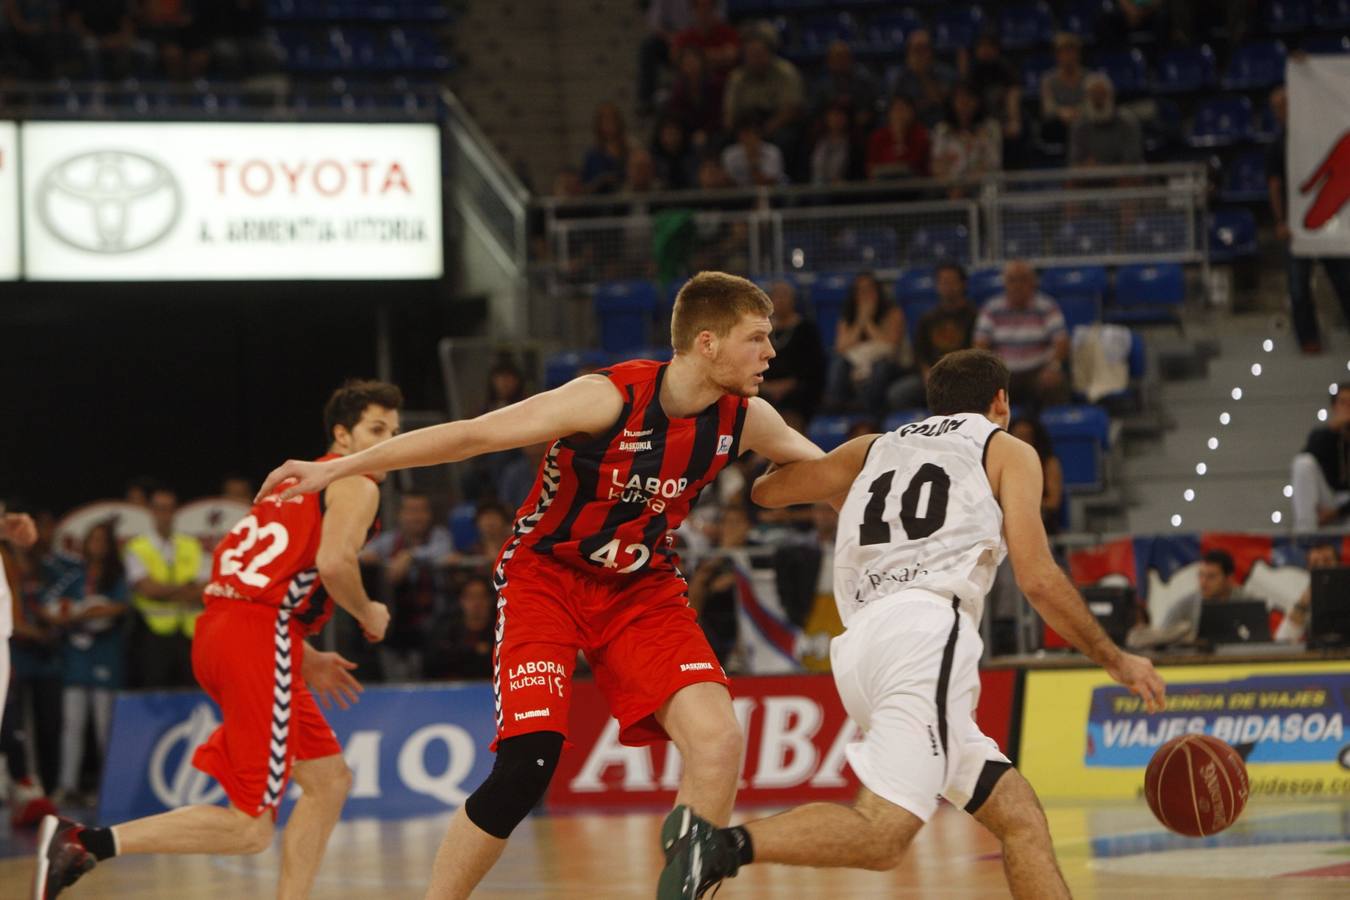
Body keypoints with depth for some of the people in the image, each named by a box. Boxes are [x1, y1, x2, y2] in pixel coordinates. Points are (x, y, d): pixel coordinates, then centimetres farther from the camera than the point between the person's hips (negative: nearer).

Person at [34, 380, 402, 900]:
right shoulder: (356, 485, 0)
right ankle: (82, 842, -17)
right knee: (250, 827, -10)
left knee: (329, 780, 18)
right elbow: (333, 562, -19)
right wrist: (368, 614, 0)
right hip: (259, 640, -10)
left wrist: (306, 660, 26)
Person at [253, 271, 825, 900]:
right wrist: (335, 470, -21)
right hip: (547, 577, -5)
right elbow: (471, 434, -22)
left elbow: (825, 470, 13)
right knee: (527, 765, -21)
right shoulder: (611, 399, -25)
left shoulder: (743, 420, -9)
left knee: (718, 741, -17)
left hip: (641, 588, 5)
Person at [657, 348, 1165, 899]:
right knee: (882, 832, -21)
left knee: (1019, 817, 11)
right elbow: (1037, 579, 6)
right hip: (928, 630, -7)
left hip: (859, 643, 7)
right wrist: (1115, 660, 16)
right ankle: (725, 846, -39)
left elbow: (765, 491, 34)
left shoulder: (873, 449, 28)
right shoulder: (1007, 451, 15)